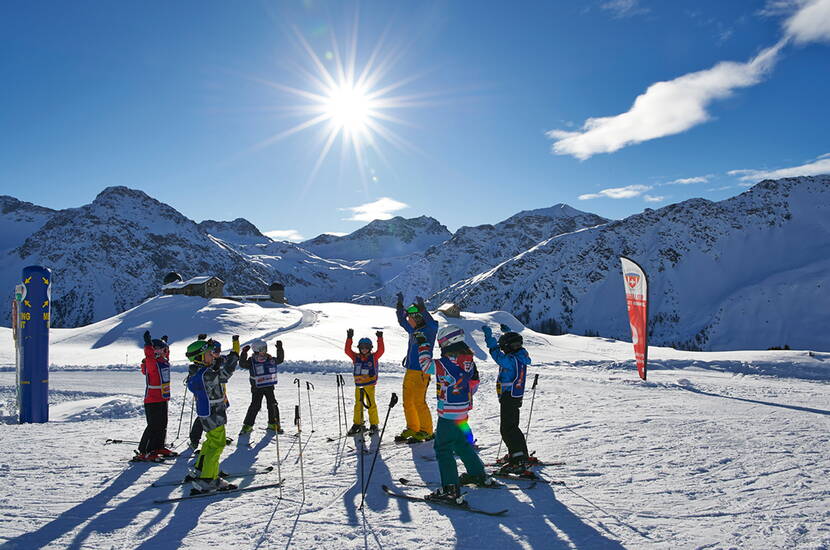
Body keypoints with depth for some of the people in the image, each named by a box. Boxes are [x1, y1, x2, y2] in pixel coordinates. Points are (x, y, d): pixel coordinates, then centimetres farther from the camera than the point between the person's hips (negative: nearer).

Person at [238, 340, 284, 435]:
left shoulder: (270, 359, 3)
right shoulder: (251, 362, -8)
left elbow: (280, 359, 16)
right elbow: (242, 364, -21)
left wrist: (280, 348, 7)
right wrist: (244, 353, -31)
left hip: (269, 387, 4)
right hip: (257, 388, -3)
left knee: (273, 405, 3)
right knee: (255, 406, -7)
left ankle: (273, 424, 19)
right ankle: (247, 426, 7)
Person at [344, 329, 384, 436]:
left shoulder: (374, 357, 0)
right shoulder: (356, 357, 6)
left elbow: (381, 350, -11)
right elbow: (347, 350, -1)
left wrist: (380, 339, -17)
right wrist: (349, 338, -7)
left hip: (369, 384, -3)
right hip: (358, 385, 3)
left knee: (371, 404, -5)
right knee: (358, 405, 11)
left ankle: (374, 425, 6)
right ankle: (357, 424, 23)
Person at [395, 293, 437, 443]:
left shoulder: (428, 330, -10)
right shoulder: (413, 331, 12)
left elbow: (433, 325, -32)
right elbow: (402, 321, 28)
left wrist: (422, 309, -39)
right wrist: (400, 305, 24)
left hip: (421, 372, -8)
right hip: (410, 371, 8)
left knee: (419, 402, -5)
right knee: (407, 402, 12)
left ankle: (426, 431, 9)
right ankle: (412, 429, 24)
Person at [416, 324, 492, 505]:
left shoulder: (447, 363, -22)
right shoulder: (468, 360, 3)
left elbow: (426, 364, -13)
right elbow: (474, 383, 13)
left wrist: (423, 345, -2)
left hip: (448, 414, -8)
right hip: (463, 411, 8)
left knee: (443, 449, -2)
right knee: (462, 443, 25)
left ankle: (451, 491, -4)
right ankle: (479, 475, 38)